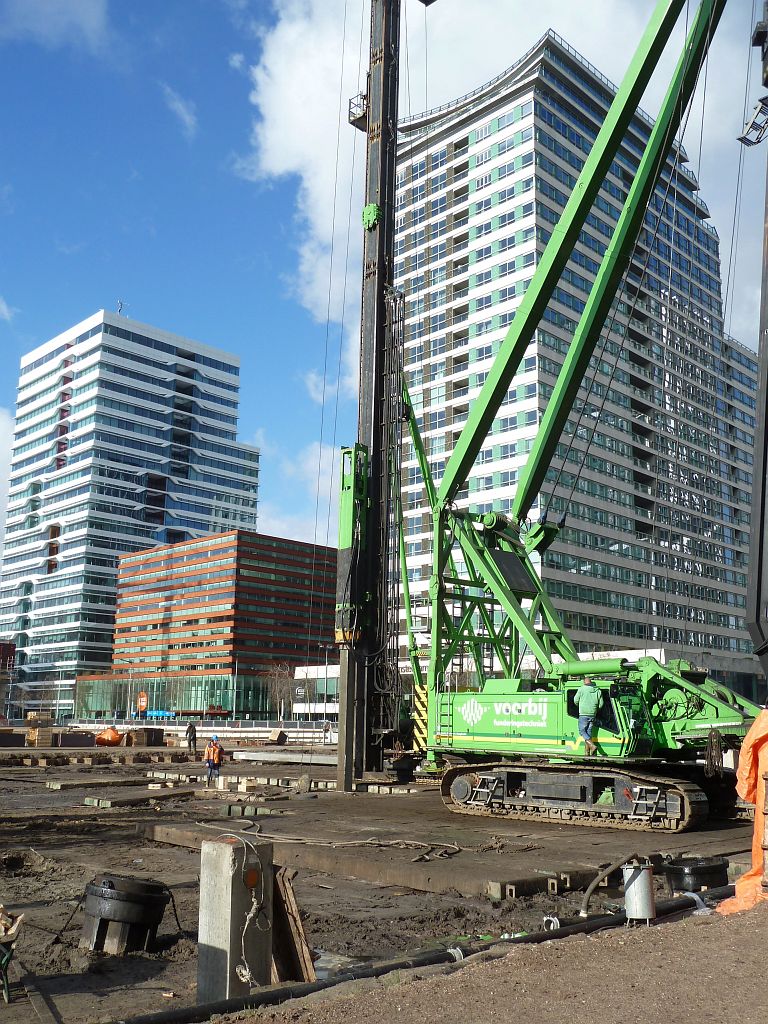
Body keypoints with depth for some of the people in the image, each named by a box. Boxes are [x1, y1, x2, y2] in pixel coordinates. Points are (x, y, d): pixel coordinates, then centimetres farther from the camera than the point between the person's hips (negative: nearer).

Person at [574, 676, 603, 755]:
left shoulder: (581, 689, -6)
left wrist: (579, 706, 24)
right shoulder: (597, 691, 6)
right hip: (593, 715, 5)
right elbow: (601, 704, 11)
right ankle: (587, 751, 10)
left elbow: (576, 700, 2)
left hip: (583, 714, -5)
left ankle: (592, 746, -16)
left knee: (582, 731, 2)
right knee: (589, 732, 11)